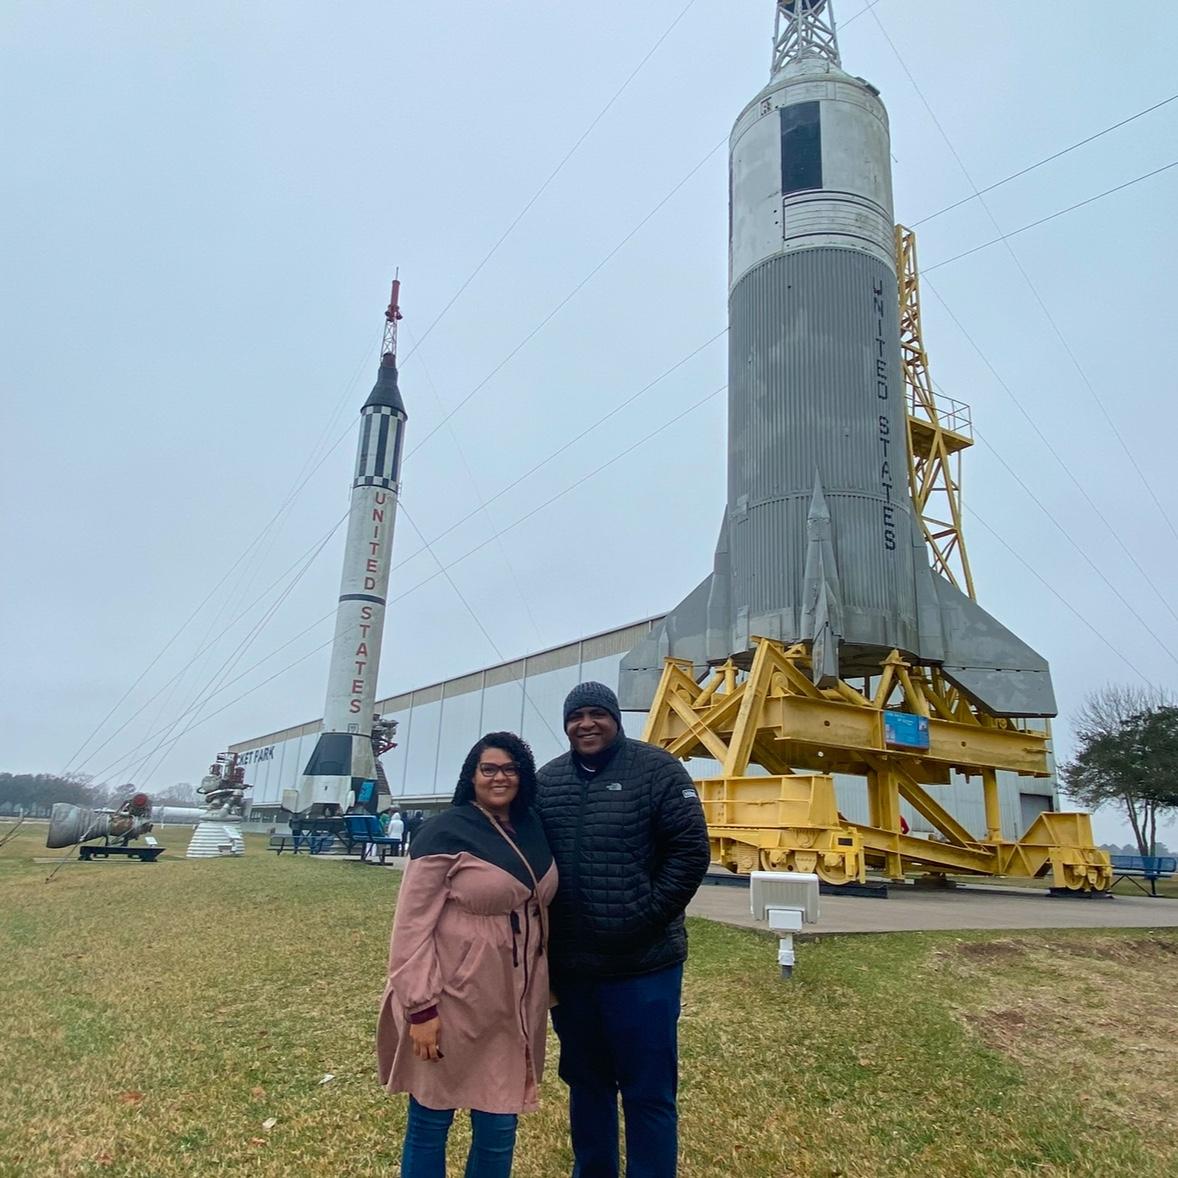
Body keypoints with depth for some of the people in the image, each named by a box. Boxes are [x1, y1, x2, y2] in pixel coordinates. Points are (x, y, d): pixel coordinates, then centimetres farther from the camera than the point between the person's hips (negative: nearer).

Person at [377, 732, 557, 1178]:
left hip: (515, 1004, 5)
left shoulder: (534, 831, 5)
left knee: (499, 1128, 13)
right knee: (430, 1121, 12)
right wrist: (421, 1008, -17)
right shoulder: (445, 833, -15)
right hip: (453, 1003, -5)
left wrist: (543, 988, 17)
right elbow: (412, 927, -15)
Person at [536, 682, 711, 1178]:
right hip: (569, 966, 5)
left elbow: (691, 849, -10)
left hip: (643, 965, -4)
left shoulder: (655, 768, -8)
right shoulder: (547, 780, 5)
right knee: (586, 1084, 21)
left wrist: (648, 916, -14)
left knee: (649, 1092, 8)